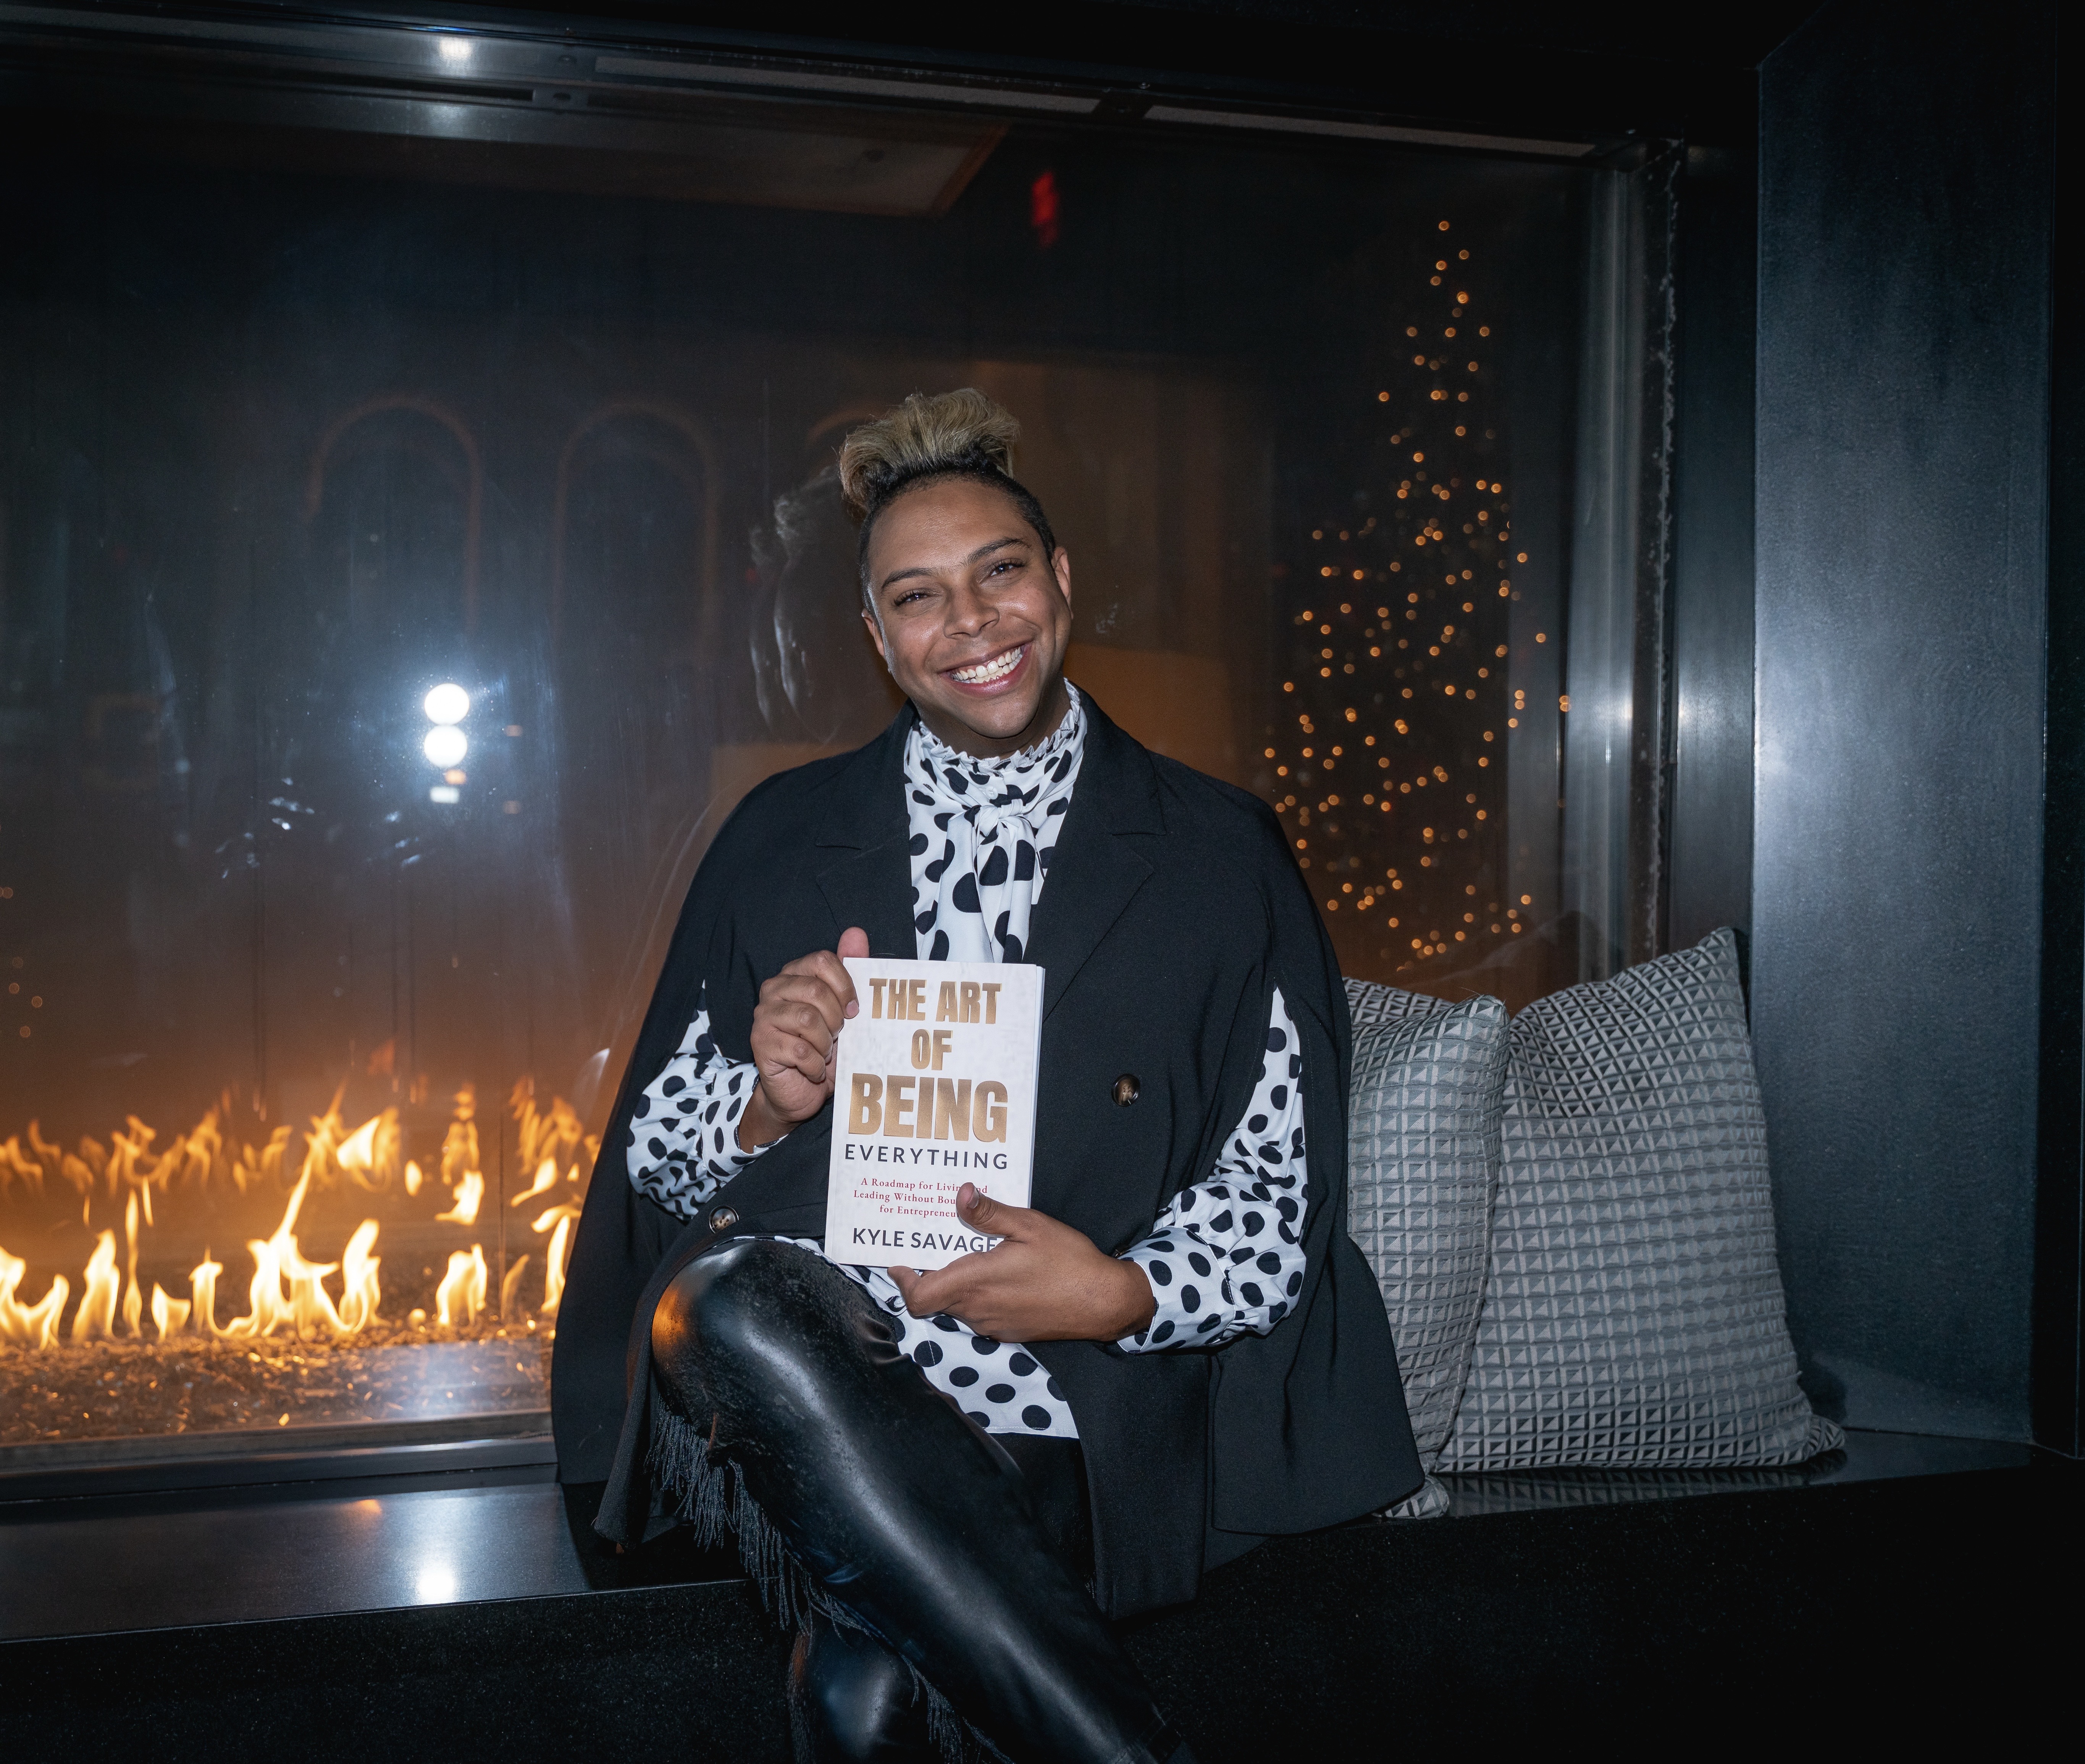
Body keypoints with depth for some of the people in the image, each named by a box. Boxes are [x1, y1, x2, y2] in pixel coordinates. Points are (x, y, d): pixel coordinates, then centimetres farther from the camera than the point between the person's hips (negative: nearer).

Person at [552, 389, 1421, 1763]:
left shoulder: (1220, 854, 5)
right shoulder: (781, 840, 10)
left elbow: (1280, 1214, 4)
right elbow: (657, 1159, 14)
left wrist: (1125, 1295, -15)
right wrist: (765, 1103, -8)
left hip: (1078, 1432, -3)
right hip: (797, 1390, 3)